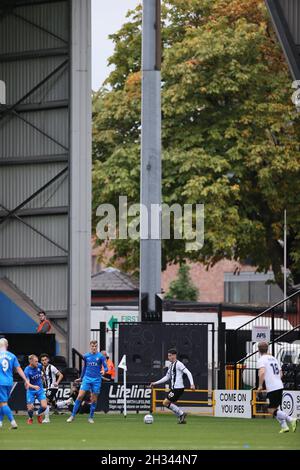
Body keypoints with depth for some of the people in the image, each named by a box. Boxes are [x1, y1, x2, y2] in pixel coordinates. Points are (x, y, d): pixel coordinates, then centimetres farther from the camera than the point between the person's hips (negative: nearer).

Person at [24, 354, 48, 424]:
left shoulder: (39, 366, -9)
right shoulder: (27, 371, -23)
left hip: (40, 389, 3)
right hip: (31, 391, -3)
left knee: (44, 406, -12)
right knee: (30, 408, -6)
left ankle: (39, 415, 22)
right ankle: (30, 418, 29)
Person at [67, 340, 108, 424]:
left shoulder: (100, 356, -2)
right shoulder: (86, 356, 8)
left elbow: (106, 367, -5)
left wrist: (104, 371, -28)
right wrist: (81, 378, 29)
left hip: (96, 380, -2)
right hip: (87, 378, 2)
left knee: (94, 399, 2)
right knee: (80, 396, -10)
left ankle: (91, 417, 15)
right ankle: (73, 415, -6)